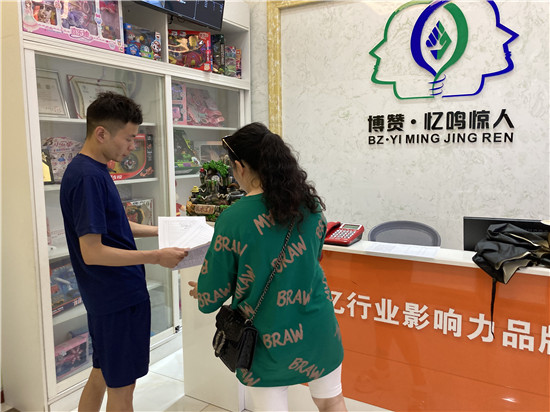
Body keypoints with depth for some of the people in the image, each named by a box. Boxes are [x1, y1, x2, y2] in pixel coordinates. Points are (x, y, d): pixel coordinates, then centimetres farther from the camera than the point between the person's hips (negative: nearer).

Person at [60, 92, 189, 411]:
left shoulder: (93, 170, 8)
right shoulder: (87, 177, -22)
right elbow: (92, 252, -25)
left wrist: (159, 230, 11)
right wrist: (156, 257, -24)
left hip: (106, 296, 9)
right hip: (119, 297, -9)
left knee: (103, 373, 23)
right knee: (122, 384, 8)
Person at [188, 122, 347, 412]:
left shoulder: (232, 220, -19)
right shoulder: (310, 203, -4)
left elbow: (210, 299, -11)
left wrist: (201, 292, 14)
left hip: (268, 339, -3)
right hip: (317, 328, 4)